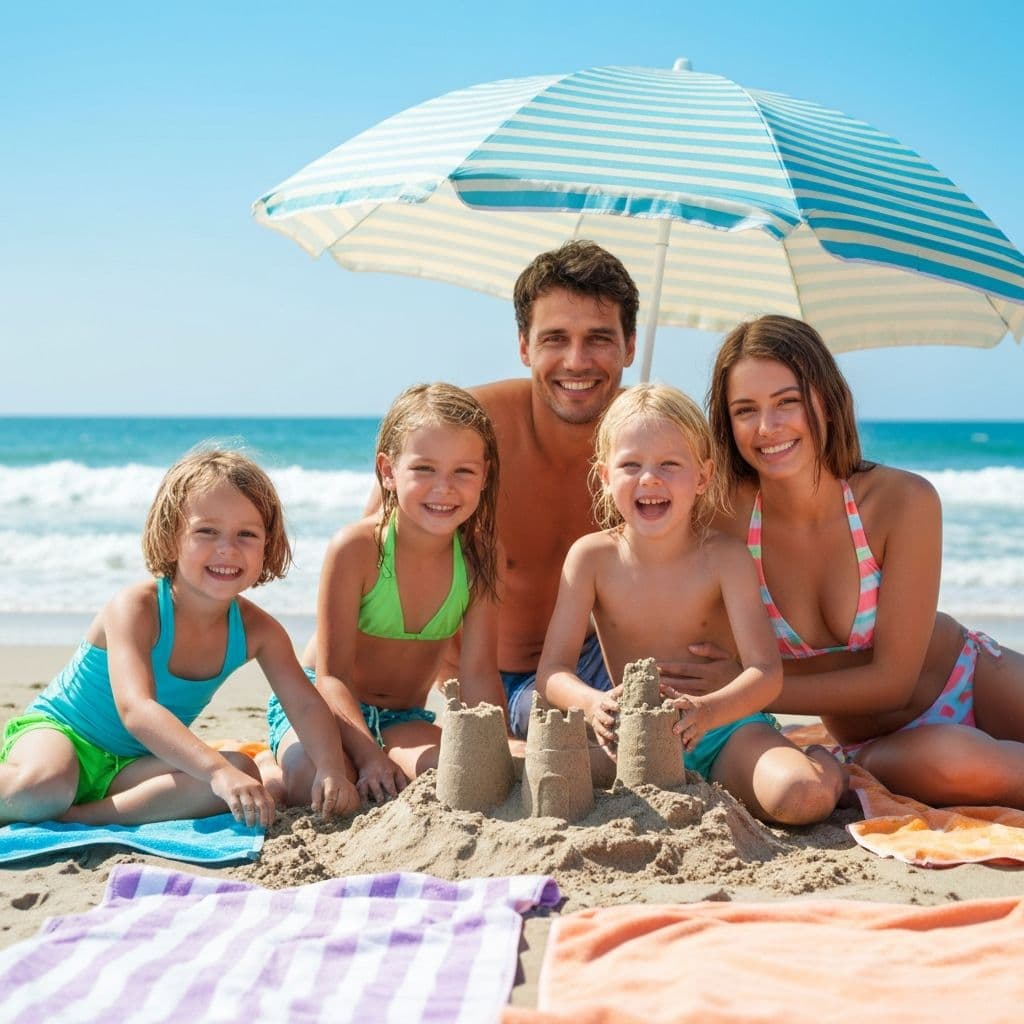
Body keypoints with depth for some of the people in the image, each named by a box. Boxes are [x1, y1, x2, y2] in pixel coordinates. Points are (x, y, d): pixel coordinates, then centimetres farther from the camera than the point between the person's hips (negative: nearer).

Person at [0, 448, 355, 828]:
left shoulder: (256, 629, -9)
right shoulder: (135, 608, -25)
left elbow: (306, 704, -10)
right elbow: (135, 710, -38)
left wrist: (330, 768, -32)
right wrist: (219, 771, -51)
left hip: (134, 763, 6)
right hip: (57, 729, -6)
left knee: (243, 771, -24)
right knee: (42, 786, -41)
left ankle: (78, 816, -21)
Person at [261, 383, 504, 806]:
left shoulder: (481, 555, -11)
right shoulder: (357, 548, -23)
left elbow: (478, 674, -10)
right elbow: (332, 674, -22)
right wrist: (369, 756, -34)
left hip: (403, 718, 4)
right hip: (321, 702, -4)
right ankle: (268, 769, 0)